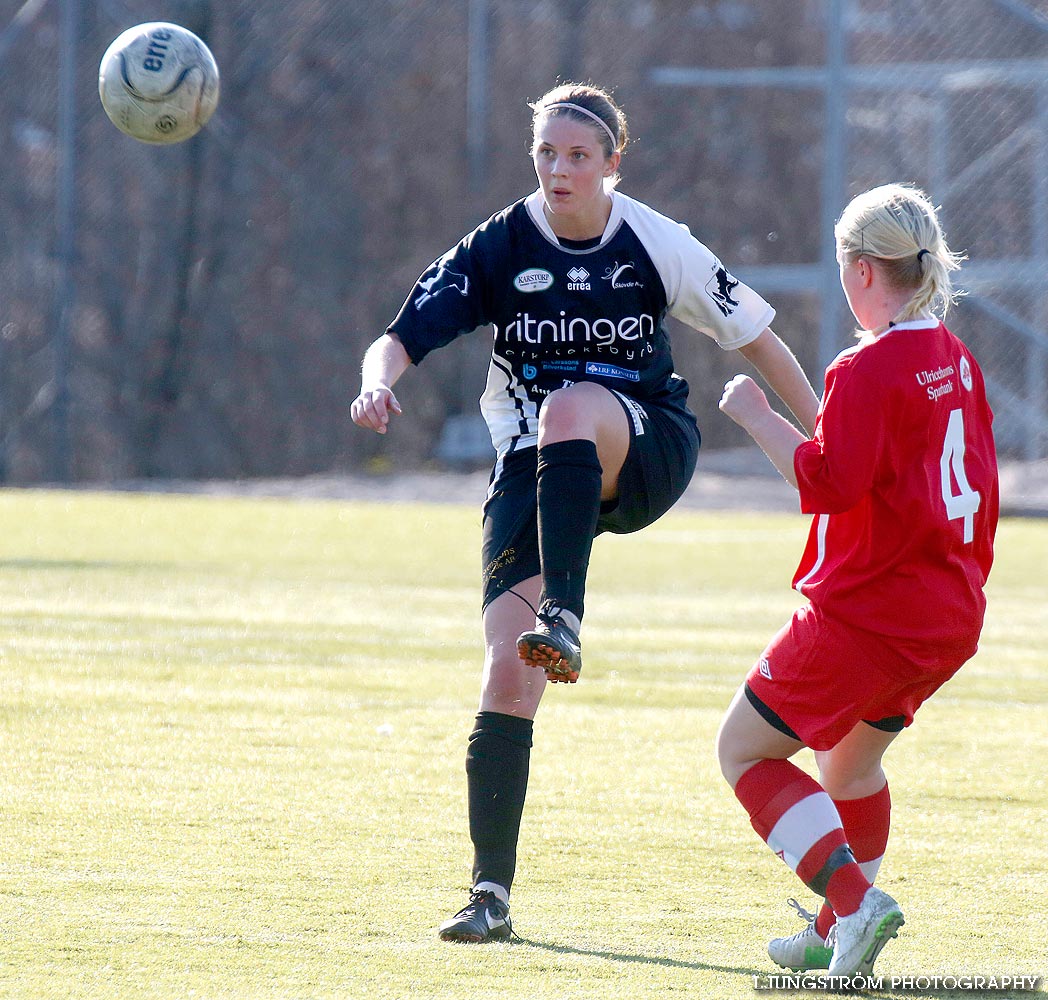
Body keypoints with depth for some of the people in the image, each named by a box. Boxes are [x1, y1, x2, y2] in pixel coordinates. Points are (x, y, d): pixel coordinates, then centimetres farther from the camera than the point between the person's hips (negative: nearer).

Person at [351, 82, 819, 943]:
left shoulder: (656, 248, -6)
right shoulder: (499, 248, -5)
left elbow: (753, 335, 5)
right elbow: (402, 338, -11)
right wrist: (379, 382, -35)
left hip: (647, 455, -1)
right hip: (533, 473, 1)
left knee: (569, 406, -38)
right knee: (508, 671, -14)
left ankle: (564, 618, -45)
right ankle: (491, 894, -9)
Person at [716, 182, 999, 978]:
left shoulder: (869, 370, -18)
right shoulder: (957, 360, 9)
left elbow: (827, 483, -24)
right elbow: (980, 485, 17)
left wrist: (757, 415, -13)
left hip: (867, 611, -9)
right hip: (951, 614, 9)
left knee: (744, 750, 2)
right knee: (851, 758, 29)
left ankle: (853, 897, -15)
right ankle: (838, 935, 34)